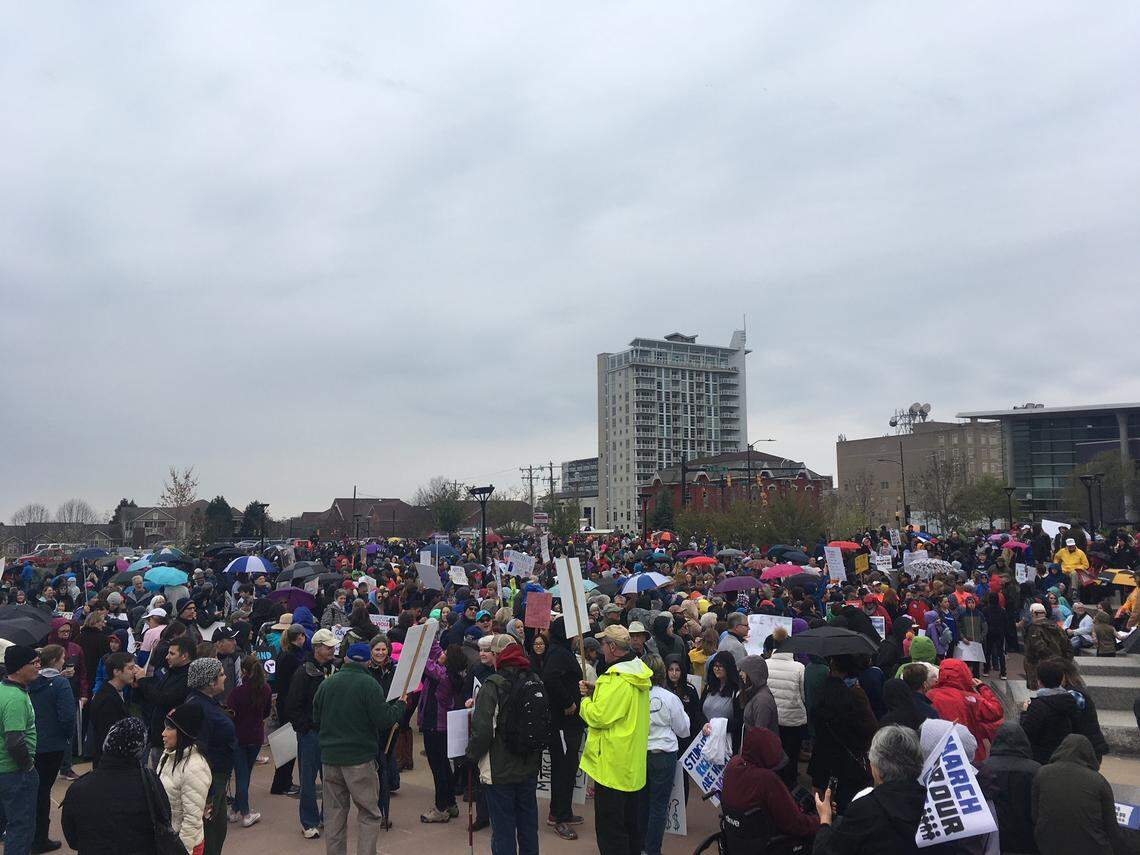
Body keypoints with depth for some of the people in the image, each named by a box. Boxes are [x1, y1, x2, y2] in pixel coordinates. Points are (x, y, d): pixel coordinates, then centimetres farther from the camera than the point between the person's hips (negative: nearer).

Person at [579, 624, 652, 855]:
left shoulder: (617, 678, -24)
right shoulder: (638, 672, 6)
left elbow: (598, 716, -24)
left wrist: (586, 700, -5)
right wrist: (596, 692, 3)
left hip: (612, 765, -10)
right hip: (633, 764, 10)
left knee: (609, 829, 1)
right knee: (630, 821, 21)